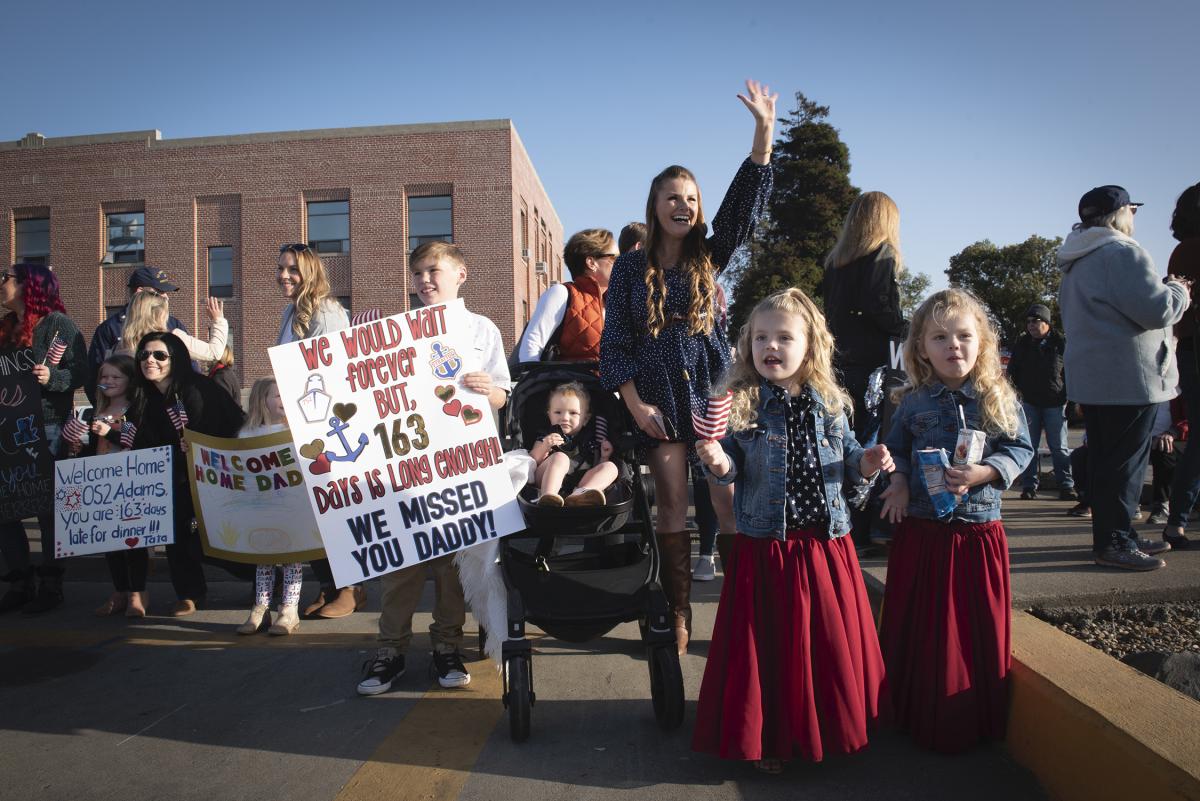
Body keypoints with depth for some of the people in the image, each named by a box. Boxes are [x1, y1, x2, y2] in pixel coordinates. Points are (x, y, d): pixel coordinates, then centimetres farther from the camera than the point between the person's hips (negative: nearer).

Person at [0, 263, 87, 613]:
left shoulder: (57, 323, -5)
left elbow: (80, 371, -12)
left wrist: (52, 377, -29)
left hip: (46, 427, -7)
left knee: (48, 509, 0)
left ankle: (50, 586, 9)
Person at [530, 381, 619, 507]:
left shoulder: (590, 440, 22)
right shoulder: (546, 436, 18)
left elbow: (596, 471, 20)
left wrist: (604, 457, 3)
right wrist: (543, 447, -11)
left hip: (579, 485, 2)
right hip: (546, 483, -2)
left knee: (610, 467, -16)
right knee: (560, 457, -25)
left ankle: (579, 495, -46)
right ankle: (548, 497, -52)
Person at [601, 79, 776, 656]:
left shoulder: (709, 257, 8)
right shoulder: (631, 268, 4)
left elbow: (745, 204, -5)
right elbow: (615, 343, 2)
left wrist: (764, 131, -14)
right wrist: (635, 403, -8)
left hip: (713, 394, 1)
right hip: (658, 402, -1)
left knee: (732, 503, -3)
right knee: (671, 510, 4)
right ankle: (677, 616, 14)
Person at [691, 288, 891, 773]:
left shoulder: (830, 405, 5)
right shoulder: (740, 405, -5)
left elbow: (847, 459, 16)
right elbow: (733, 469, -5)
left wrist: (865, 465, -5)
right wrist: (719, 464, -27)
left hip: (827, 545, 3)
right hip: (765, 547, -3)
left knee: (833, 640, 13)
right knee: (769, 645, 7)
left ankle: (830, 729, 36)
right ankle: (770, 737, 27)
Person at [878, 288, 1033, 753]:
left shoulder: (999, 398, -1)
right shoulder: (913, 402, 2)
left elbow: (1020, 449, 0)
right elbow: (896, 448, 11)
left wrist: (983, 473, -16)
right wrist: (899, 481, -7)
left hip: (979, 532, 0)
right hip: (920, 530, 1)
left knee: (980, 628, 9)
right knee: (920, 628, 9)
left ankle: (976, 723, 27)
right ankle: (923, 720, 25)